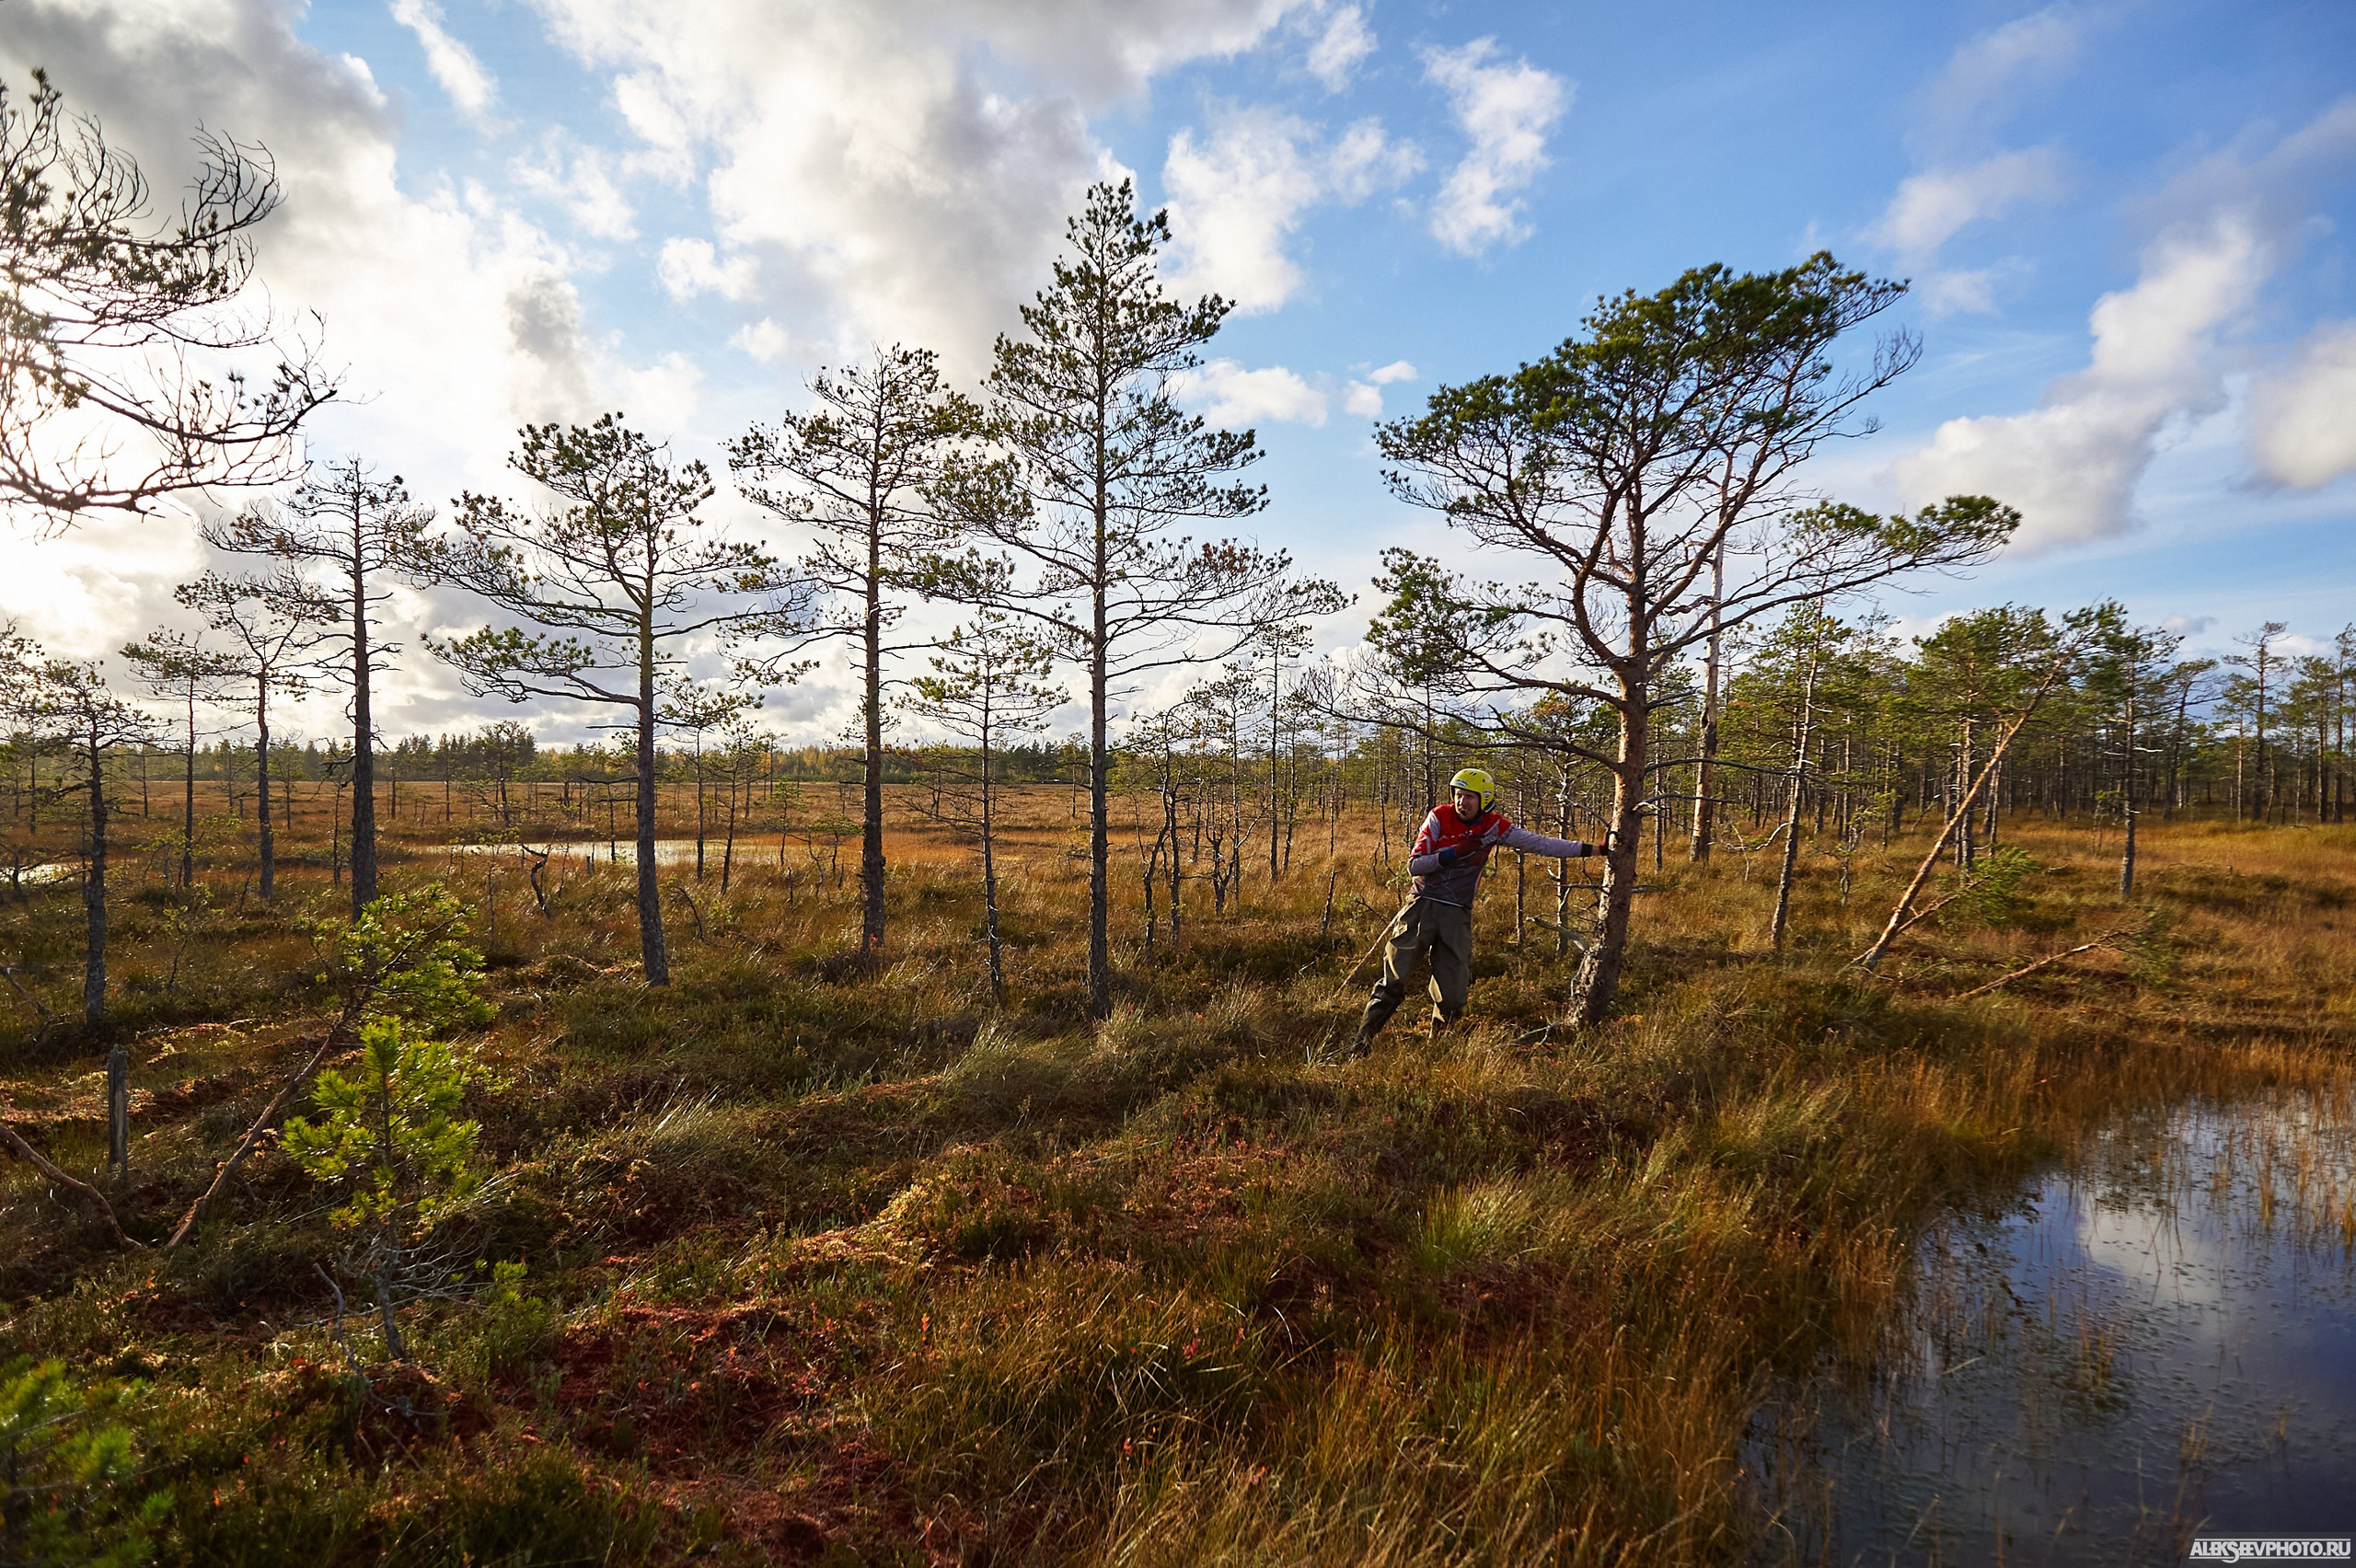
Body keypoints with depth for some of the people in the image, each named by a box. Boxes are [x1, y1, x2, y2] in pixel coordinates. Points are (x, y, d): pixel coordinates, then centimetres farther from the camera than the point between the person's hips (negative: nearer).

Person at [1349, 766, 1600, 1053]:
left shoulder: (1493, 826, 1)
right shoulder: (1439, 817, -5)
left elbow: (1540, 844, 4)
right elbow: (1414, 866, -9)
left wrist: (1594, 849, 3)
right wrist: (1454, 853, -21)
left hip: (1457, 915, 2)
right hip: (1422, 906, -2)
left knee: (1452, 996, 1)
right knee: (1392, 982, -7)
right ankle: (1360, 1044, 1)